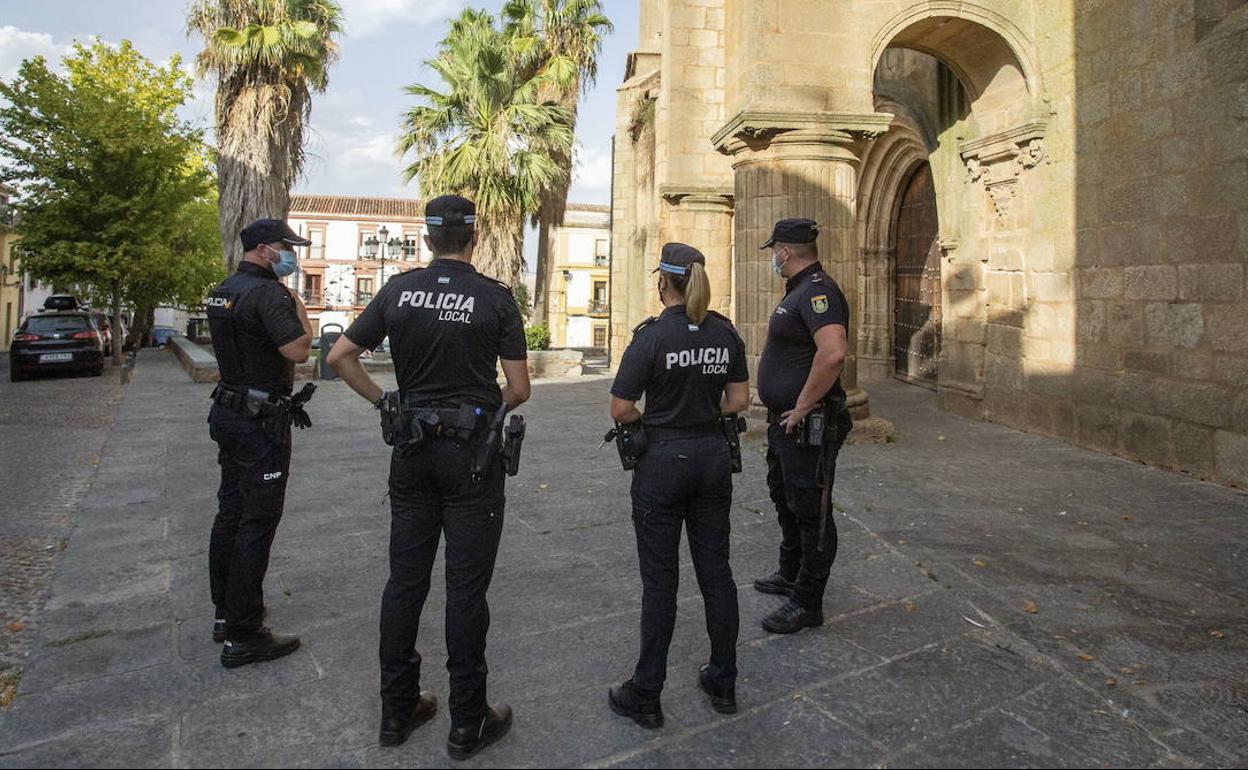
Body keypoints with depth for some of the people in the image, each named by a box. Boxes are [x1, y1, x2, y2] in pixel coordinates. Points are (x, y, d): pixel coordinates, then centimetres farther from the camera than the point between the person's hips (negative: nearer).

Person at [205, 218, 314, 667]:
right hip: (261, 421, -10)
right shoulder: (268, 293, -19)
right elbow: (299, 350, -26)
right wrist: (298, 304, -11)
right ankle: (242, 636, 3)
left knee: (230, 512, 17)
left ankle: (226, 613, 30)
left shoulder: (221, 292, 11)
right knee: (257, 521, -4)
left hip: (229, 410, 10)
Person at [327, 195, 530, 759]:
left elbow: (340, 357, 4)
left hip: (412, 451, 4)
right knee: (465, 586, 3)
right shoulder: (495, 297, -8)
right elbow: (519, 389, -7)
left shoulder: (398, 290, 2)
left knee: (405, 579, 12)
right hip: (472, 452, -4)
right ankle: (467, 723, 15)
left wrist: (384, 402, 11)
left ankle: (397, 709, 26)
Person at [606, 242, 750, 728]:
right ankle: (723, 683, 27)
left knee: (660, 579, 4)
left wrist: (652, 418, 5)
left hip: (663, 462, -5)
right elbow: (739, 400, 5)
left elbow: (620, 409, -14)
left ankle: (645, 697, 17)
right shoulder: (724, 332, 1)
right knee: (715, 570, 14)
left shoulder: (652, 336, -15)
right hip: (714, 457, 5)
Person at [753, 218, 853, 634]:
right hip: (784, 422, 11)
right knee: (785, 500, 24)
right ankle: (789, 575, 42)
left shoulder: (817, 291, -20)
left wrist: (803, 407, -28)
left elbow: (833, 351, -37)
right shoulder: (799, 291, 14)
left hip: (807, 425, -11)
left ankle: (807, 603, 15)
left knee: (810, 512, 2)